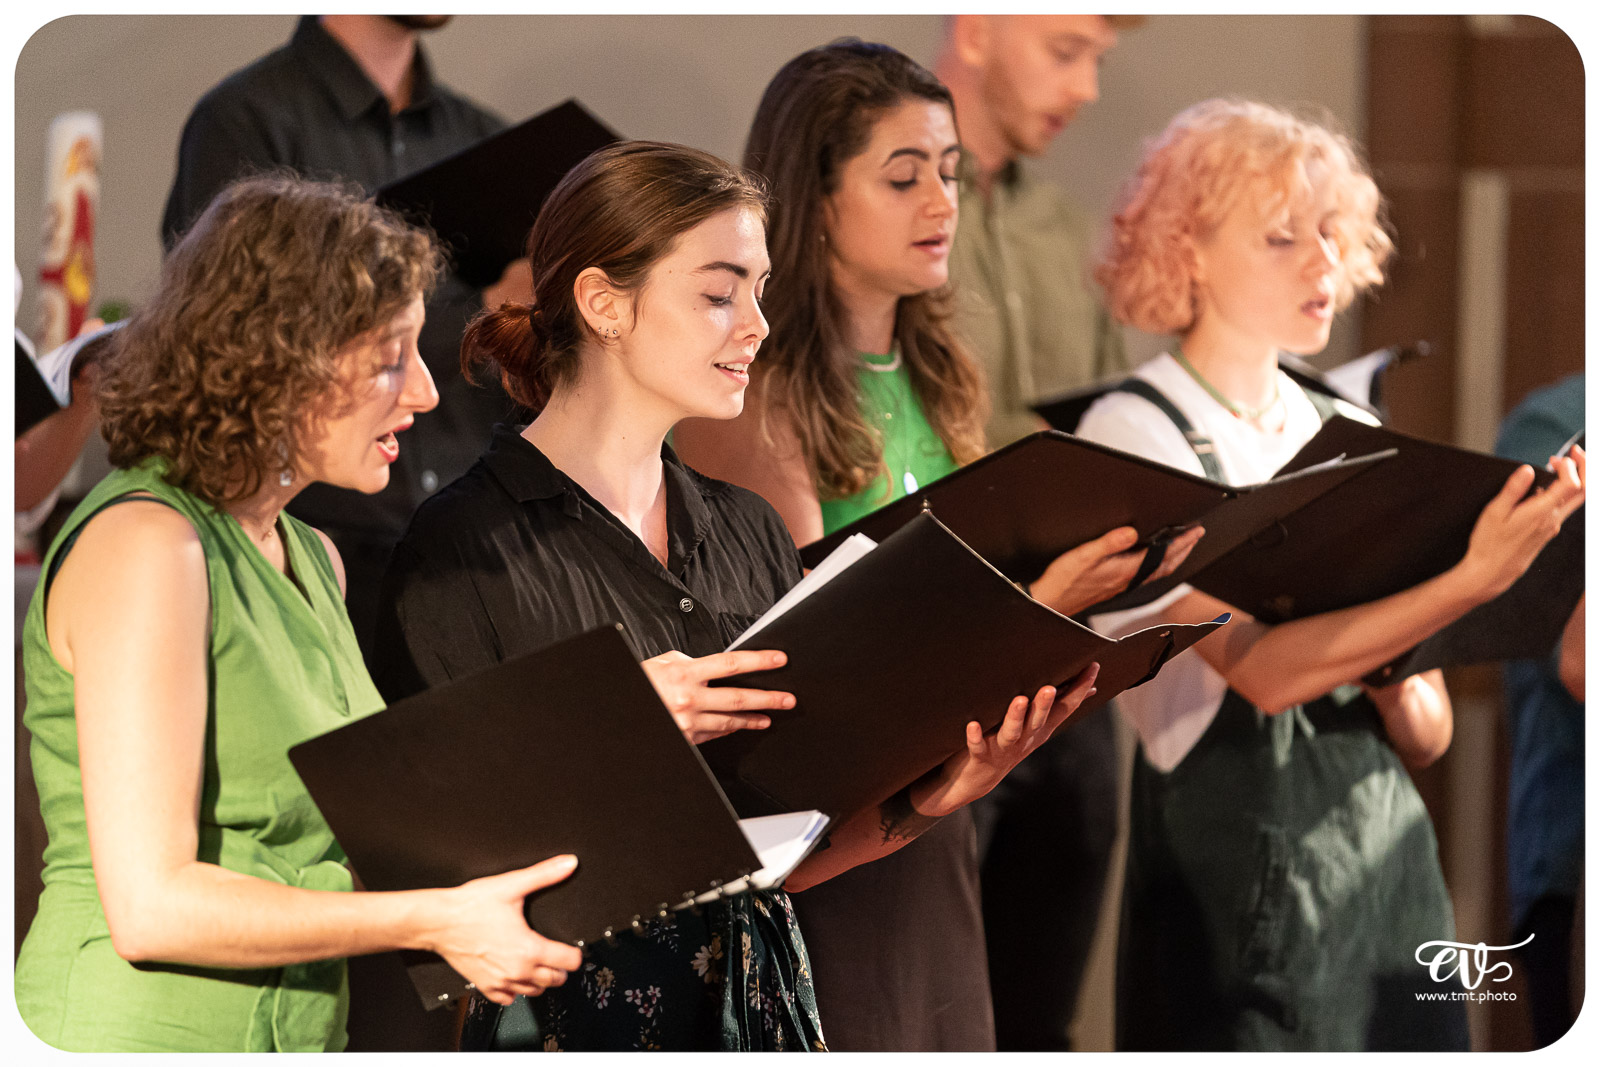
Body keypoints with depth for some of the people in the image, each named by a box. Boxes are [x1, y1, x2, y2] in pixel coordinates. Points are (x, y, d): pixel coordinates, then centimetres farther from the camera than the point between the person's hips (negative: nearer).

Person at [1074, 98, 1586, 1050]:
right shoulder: (1136, 435, -6)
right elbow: (1259, 667, -21)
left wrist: (1395, 685, -12)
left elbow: (1428, 738, 11)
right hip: (1238, 862, -5)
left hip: (1388, 857, 5)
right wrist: (1472, 582, -27)